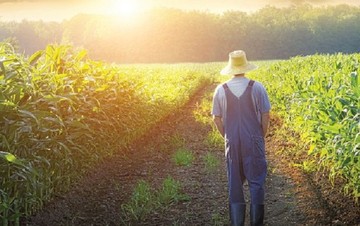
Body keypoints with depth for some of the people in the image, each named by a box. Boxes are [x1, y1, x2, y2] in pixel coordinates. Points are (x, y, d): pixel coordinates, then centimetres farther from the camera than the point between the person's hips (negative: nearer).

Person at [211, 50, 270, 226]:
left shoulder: (221, 90, -3)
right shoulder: (257, 87, -8)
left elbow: (216, 119, 1)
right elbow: (265, 116, -5)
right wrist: (262, 137, 9)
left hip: (232, 144, 2)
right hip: (254, 142, -1)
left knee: (235, 184, 10)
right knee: (256, 183, 7)